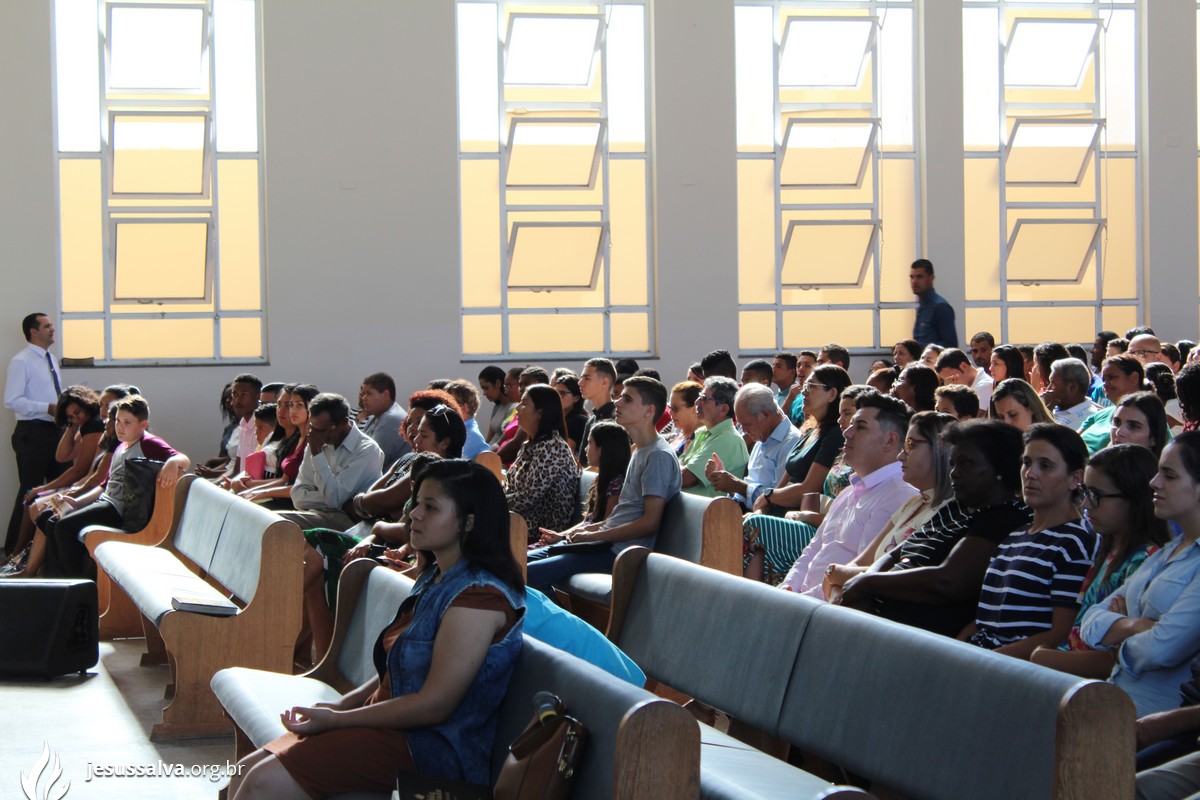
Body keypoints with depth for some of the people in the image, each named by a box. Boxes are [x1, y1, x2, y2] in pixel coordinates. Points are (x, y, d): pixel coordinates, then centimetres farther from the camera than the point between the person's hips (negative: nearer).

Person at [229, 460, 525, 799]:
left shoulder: (479, 595, -18)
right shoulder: (436, 579, 15)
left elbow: (435, 704, -21)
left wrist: (335, 720, -15)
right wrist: (342, 704, 5)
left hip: (431, 747, -10)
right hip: (389, 720, 10)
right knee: (245, 772, 0)